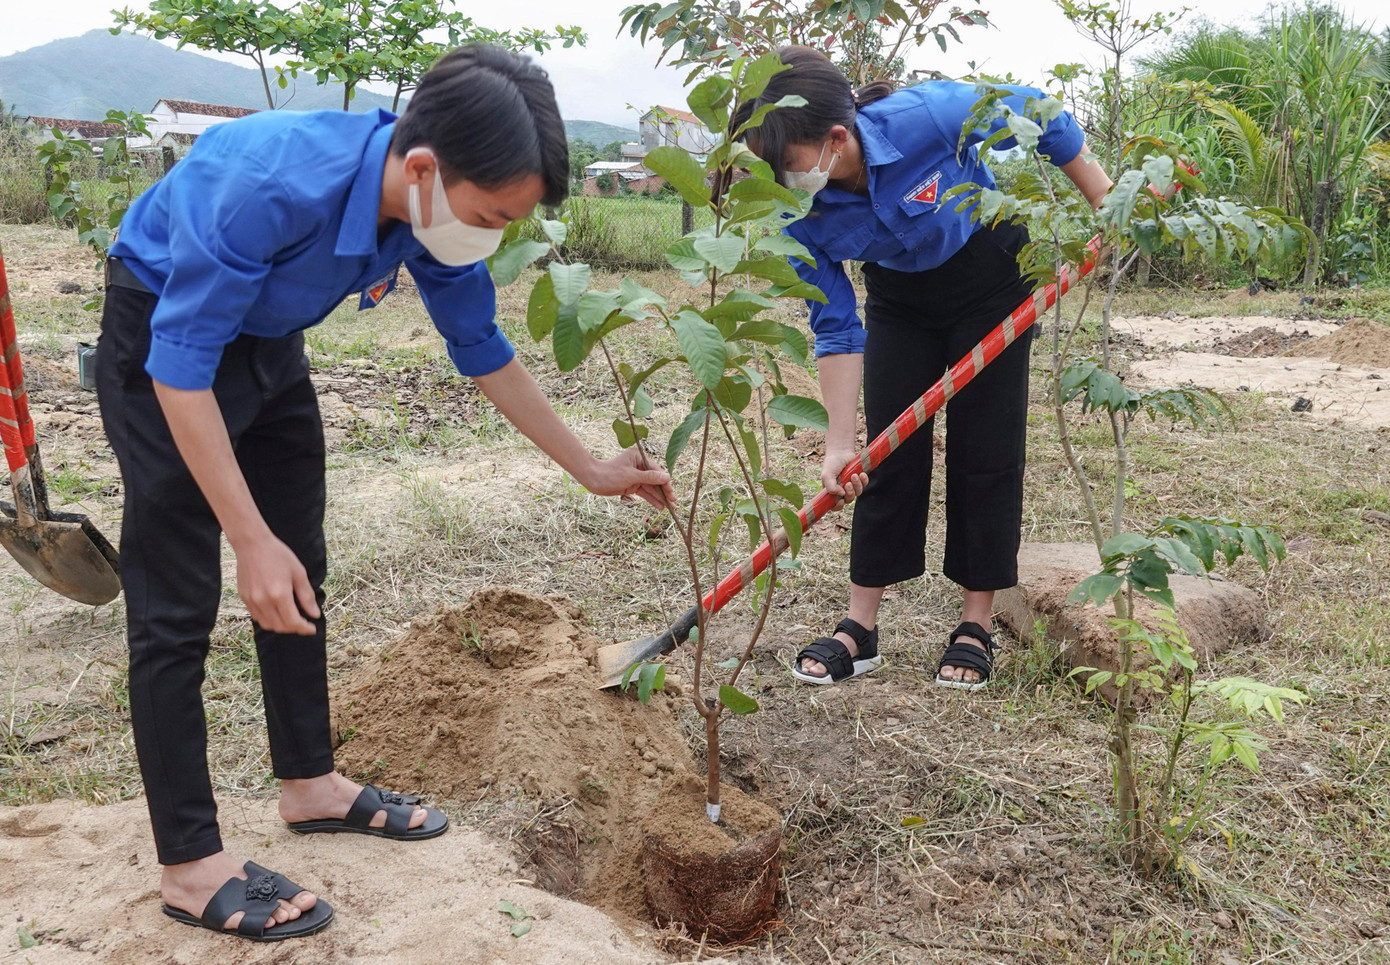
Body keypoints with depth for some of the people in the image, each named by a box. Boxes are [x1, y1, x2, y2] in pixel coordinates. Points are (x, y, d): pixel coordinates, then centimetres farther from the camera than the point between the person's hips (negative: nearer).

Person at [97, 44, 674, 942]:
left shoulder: (436, 210, -17)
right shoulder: (270, 183, -39)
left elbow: (484, 351, -2)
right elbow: (181, 364, -32)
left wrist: (591, 468, 2)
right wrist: (251, 540, -33)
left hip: (270, 345, 7)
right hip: (164, 338, -7)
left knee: (300, 579, 11)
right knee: (177, 606, -6)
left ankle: (311, 783, 28)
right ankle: (191, 865, 5)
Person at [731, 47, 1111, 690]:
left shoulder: (927, 116, -36)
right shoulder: (798, 214, -24)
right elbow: (837, 329, -17)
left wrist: (1105, 205, -9)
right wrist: (839, 442, -21)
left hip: (989, 276, -2)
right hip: (900, 293, 3)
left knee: (984, 447, -2)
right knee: (888, 450, -1)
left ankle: (976, 626, 9)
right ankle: (860, 628, 7)